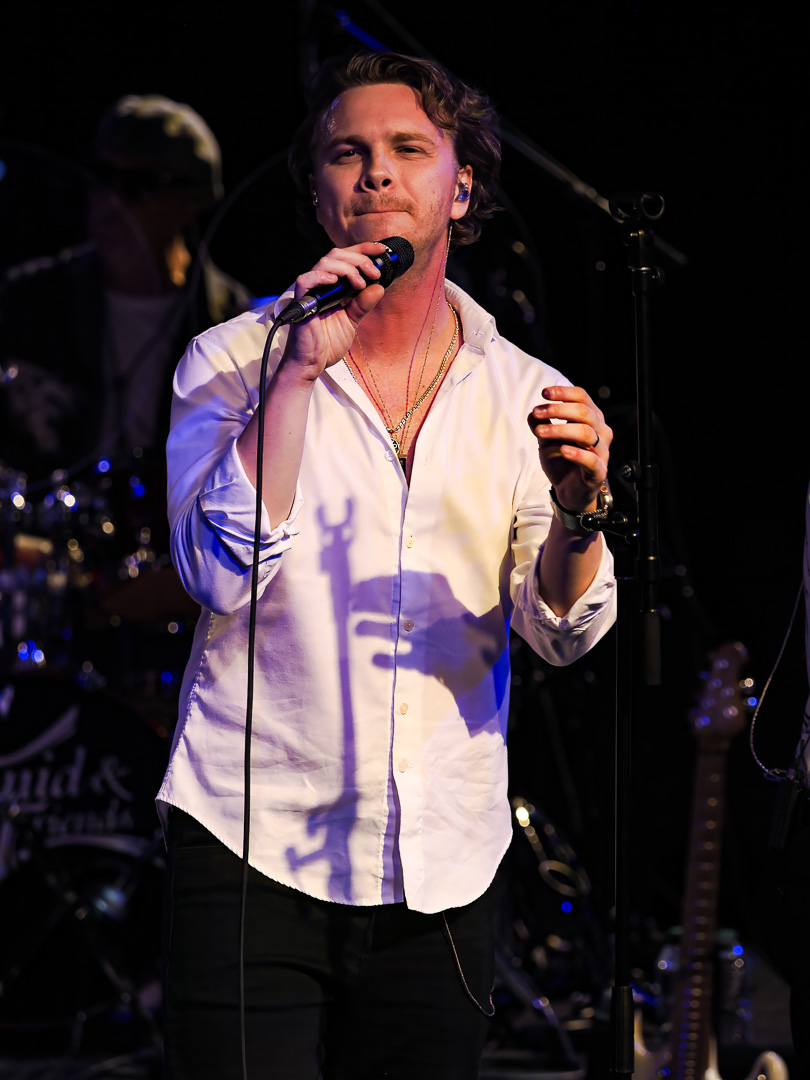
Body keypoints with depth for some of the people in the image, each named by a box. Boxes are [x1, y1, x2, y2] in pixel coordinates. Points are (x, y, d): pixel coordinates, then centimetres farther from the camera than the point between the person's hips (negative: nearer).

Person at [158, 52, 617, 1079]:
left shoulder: (524, 394, 6)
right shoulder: (236, 361, 1)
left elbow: (562, 632, -2)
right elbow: (221, 572, -13)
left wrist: (577, 513, -22)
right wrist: (299, 371, -18)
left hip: (442, 873, 3)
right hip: (251, 847, -2)